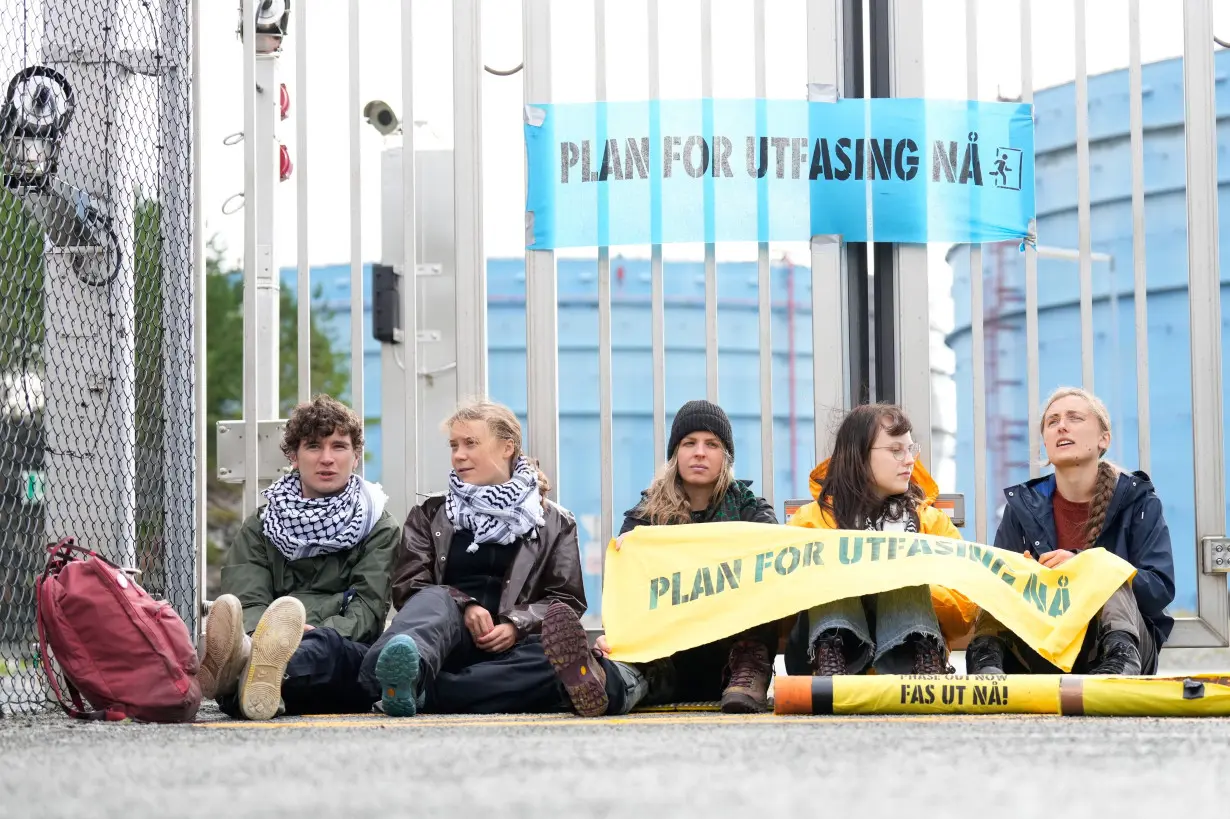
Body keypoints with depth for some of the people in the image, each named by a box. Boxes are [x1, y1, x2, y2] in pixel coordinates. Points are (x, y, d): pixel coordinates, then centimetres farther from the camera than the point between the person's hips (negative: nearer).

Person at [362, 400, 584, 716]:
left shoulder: (554, 523, 18)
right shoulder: (430, 515, 21)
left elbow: (568, 601, 9)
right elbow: (407, 585, 8)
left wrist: (518, 626, -11)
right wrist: (463, 606, -12)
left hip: (505, 648, 0)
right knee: (436, 599, -33)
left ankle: (417, 692, -50)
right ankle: (408, 671, -70)